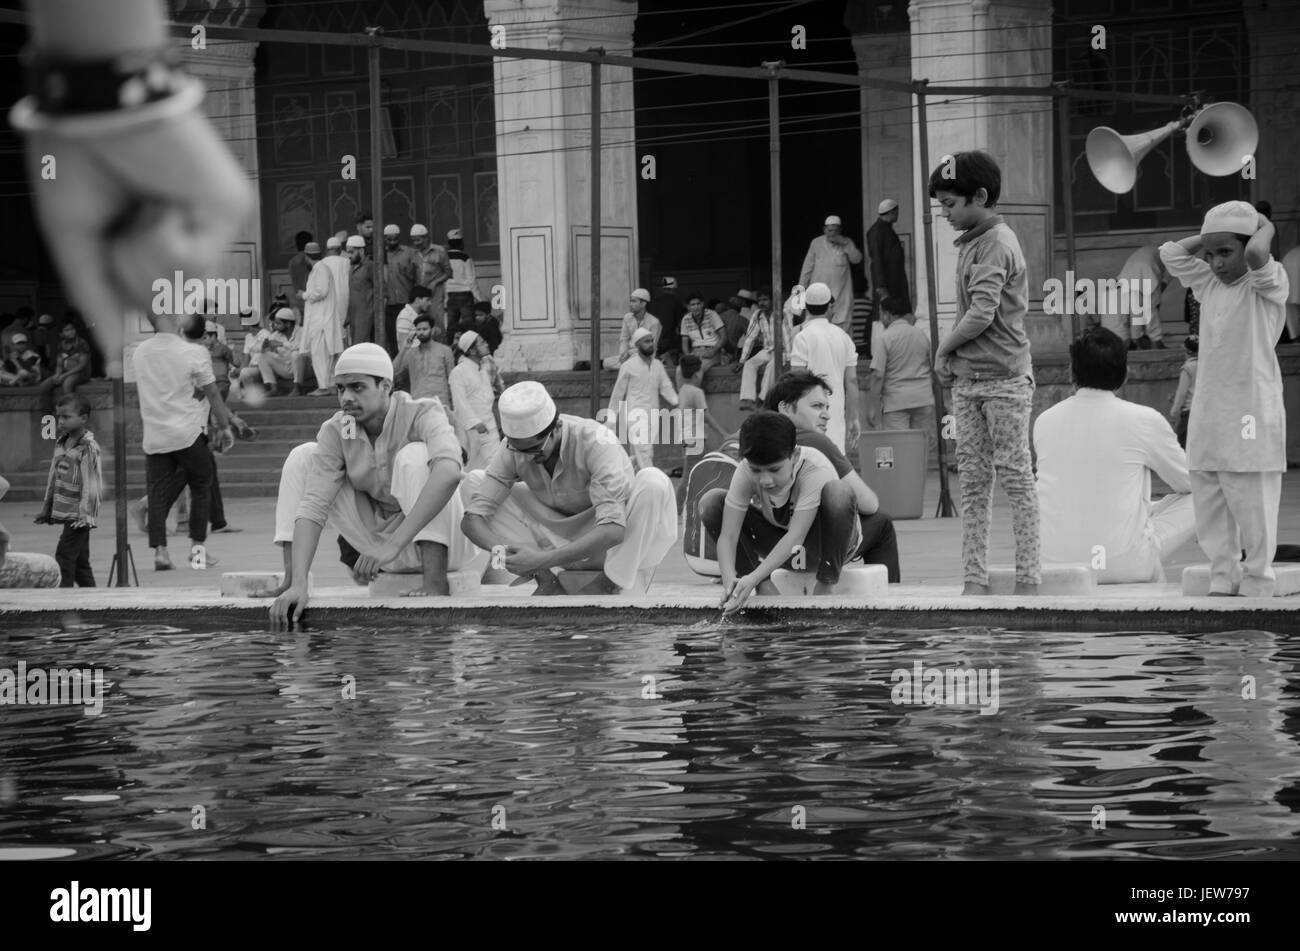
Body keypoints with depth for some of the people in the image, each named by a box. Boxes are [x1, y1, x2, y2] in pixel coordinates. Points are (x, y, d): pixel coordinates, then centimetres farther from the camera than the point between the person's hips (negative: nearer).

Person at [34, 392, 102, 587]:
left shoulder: (88, 448, -13)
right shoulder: (60, 444, 11)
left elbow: (91, 484, -16)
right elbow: (53, 479, 18)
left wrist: (84, 515, -19)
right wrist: (46, 508, 18)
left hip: (78, 515, -8)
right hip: (64, 512, 8)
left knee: (64, 558, -12)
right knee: (80, 562, 11)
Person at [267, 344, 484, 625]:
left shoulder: (423, 414, -23)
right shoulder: (336, 431, -10)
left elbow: (449, 472, -44)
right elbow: (313, 506, -18)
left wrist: (393, 544, -51)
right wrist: (299, 584, -33)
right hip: (383, 548, 5)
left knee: (414, 455, -31)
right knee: (302, 457, -6)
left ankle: (435, 580, -33)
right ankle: (291, 580, -9)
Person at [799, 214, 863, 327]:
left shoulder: (846, 243, 5)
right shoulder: (816, 243, 5)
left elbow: (857, 259, -8)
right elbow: (807, 267, 10)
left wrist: (845, 245, -18)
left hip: (841, 293, 0)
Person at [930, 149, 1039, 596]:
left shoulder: (996, 244, -12)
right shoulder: (971, 243, 15)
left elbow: (981, 315, -19)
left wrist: (944, 348, -6)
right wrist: (950, 358, 2)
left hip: (1003, 379, -9)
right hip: (967, 380, 9)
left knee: (1016, 477, -3)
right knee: (973, 480, 6)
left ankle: (1028, 577, 0)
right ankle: (975, 579, 7)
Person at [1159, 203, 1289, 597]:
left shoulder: (1268, 284, -4)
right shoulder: (1209, 284, 15)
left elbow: (1256, 255, -24)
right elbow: (1171, 254, 17)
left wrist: (1265, 228, -5)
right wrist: (1208, 237, 13)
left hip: (1251, 417, -6)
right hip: (1207, 417, 6)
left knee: (1253, 511, -4)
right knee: (1210, 514, 7)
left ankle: (1256, 586, 3)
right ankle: (1222, 582, 13)